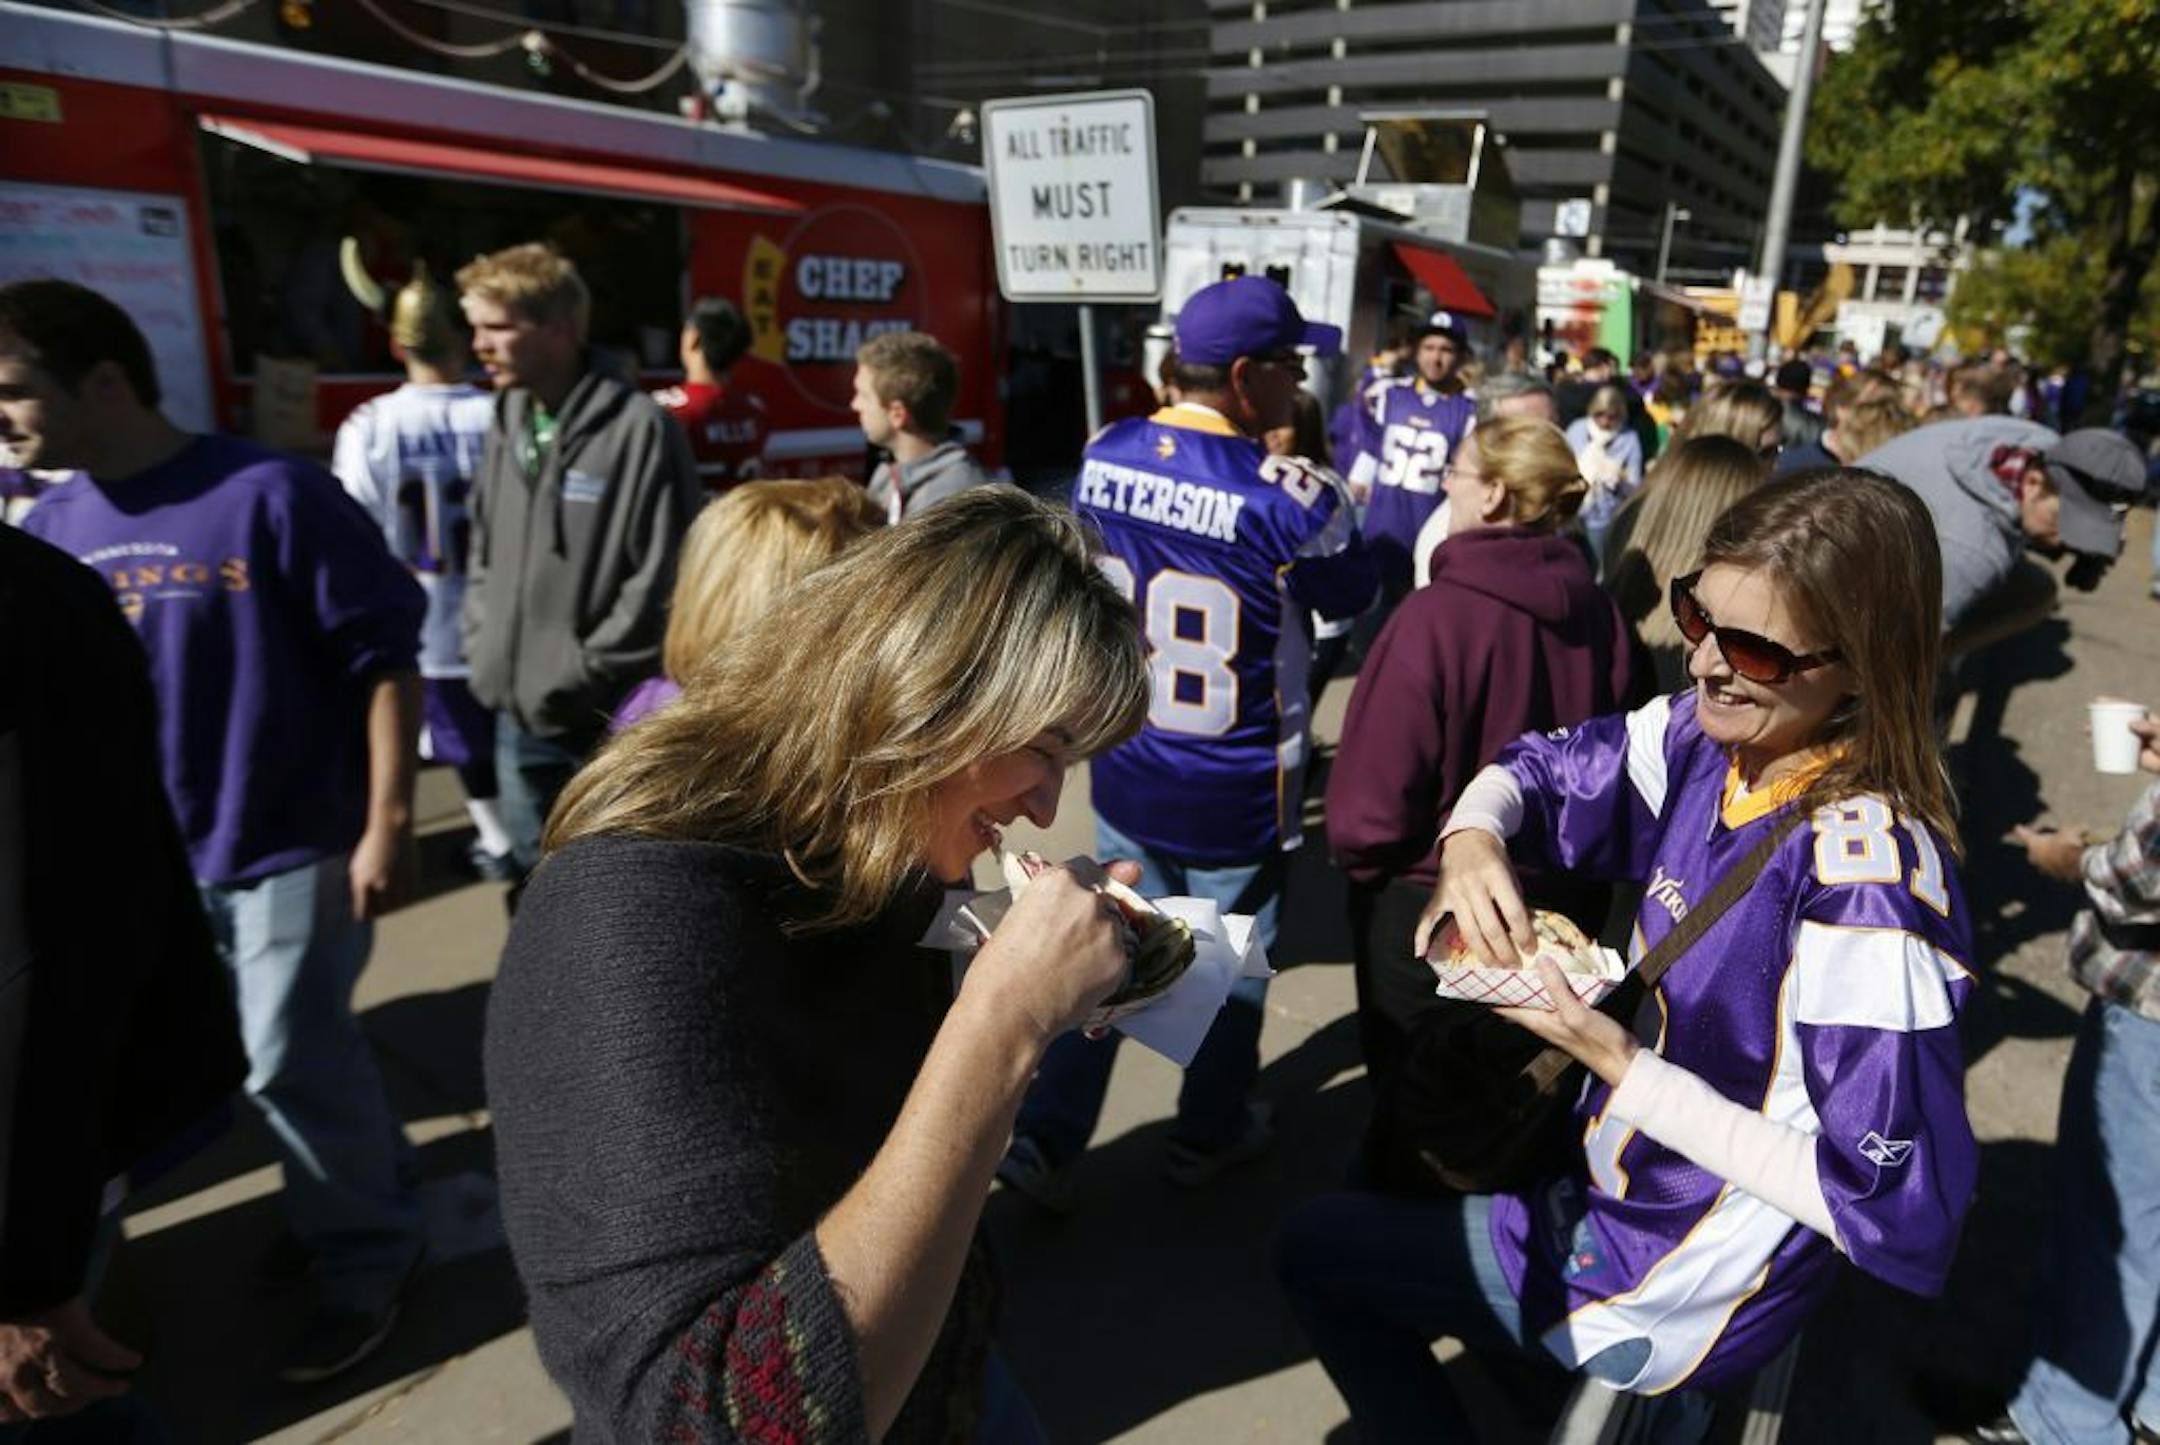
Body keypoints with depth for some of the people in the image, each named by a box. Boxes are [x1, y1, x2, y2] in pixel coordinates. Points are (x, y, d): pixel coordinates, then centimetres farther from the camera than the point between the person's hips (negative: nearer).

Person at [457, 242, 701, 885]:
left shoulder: (639, 428, -15)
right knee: (538, 882, 20)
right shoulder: (507, 422, 8)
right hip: (518, 718, 7)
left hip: (610, 720, -6)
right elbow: (483, 550, 17)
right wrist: (484, 648, 5)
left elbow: (661, 578, -18)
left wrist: (587, 674, -14)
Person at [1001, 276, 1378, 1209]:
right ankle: (1210, 1134, 36)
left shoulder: (1104, 457, -6)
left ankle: (1045, 1134, 19)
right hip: (1236, 791, -4)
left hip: (1124, 771, 4)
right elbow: (1353, 594, -5)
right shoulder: (1286, 495, -22)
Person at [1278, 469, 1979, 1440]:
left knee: (1313, 1250, 6)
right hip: (1620, 1173, 7)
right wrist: (1474, 836, -20)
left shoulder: (1864, 877, -33)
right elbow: (1542, 770, 3)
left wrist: (1621, 1066, -30)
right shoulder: (1707, 741, -12)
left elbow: (1895, 1209, -30)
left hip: (1678, 1287, -7)